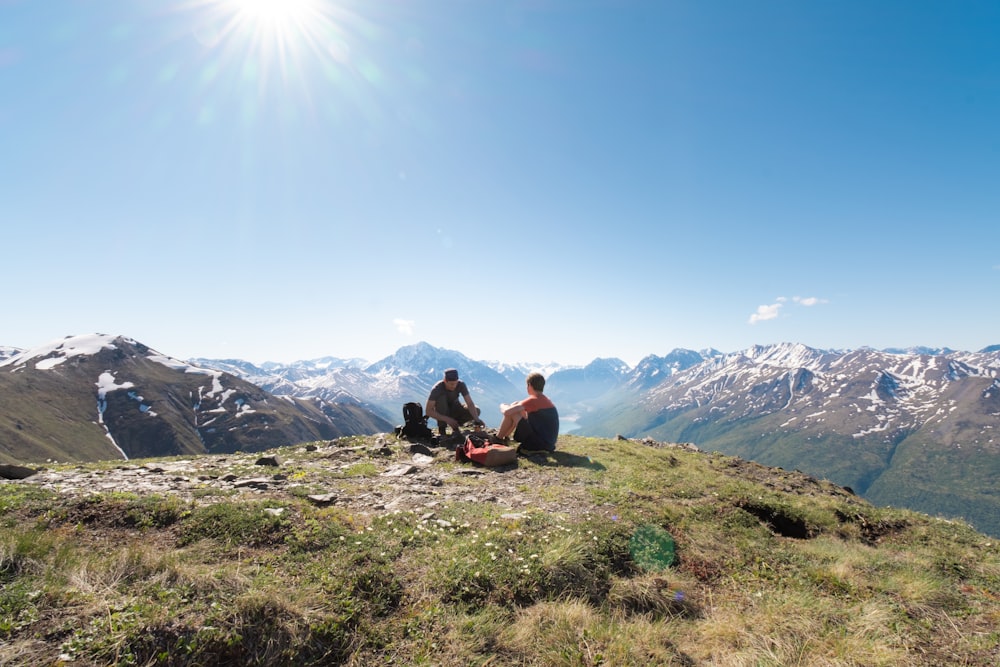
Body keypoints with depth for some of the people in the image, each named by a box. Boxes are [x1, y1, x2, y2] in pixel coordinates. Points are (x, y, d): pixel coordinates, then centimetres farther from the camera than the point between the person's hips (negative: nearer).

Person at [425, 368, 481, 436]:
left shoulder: (461, 385, -22)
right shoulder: (436, 389, -29)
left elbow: (470, 404, -26)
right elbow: (428, 411, -32)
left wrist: (477, 420, -42)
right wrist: (447, 419, -39)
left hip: (455, 410, 3)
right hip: (442, 413, -2)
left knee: (476, 411, -22)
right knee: (441, 398, -34)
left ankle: (455, 426, 1)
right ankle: (442, 428, -18)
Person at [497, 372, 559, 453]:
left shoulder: (532, 400, -15)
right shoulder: (547, 400, 12)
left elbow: (507, 412, -19)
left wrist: (503, 406, 3)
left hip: (537, 443, -9)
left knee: (512, 413, -5)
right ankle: (505, 437, 26)